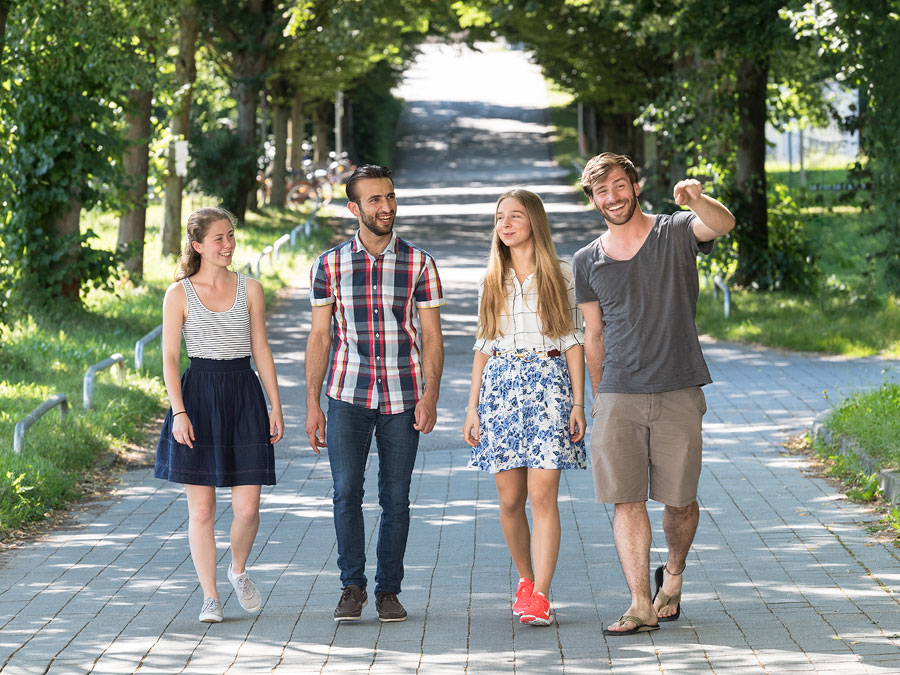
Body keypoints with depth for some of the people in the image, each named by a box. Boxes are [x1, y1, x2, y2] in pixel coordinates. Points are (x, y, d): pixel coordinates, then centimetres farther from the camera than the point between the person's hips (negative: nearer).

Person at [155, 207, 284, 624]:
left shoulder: (250, 290, 6)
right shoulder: (179, 295, 0)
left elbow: (261, 351, 10)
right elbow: (170, 357, -1)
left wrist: (276, 407, 5)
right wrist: (179, 412, -11)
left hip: (243, 395, 2)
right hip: (198, 397, -2)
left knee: (247, 507, -3)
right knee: (201, 508, 0)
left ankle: (238, 570, 27)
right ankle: (210, 597, 10)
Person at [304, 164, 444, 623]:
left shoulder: (418, 263, 4)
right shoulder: (329, 265, 4)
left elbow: (431, 337, 3)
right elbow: (319, 336, 6)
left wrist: (429, 396, -9)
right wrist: (312, 405, 1)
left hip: (402, 398, 0)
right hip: (347, 395, 0)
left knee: (396, 498, 3)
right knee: (347, 492, -7)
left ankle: (388, 590, 13)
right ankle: (352, 587, 4)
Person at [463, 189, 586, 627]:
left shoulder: (561, 276, 4)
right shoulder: (492, 281, 13)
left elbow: (573, 342, 3)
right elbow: (483, 346, 14)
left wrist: (578, 403, -4)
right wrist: (473, 407, 8)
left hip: (548, 384, -3)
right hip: (499, 384, 3)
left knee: (542, 495, -11)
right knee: (510, 499, 4)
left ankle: (539, 596, -11)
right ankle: (525, 580, 24)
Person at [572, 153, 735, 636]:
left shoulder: (675, 233, 1)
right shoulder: (588, 260, 9)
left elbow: (723, 224, -22)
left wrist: (696, 200, -43)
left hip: (678, 395, -2)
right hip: (618, 397, 2)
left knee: (680, 502, 5)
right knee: (627, 502, -6)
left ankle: (672, 576, 32)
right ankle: (640, 606, -4)